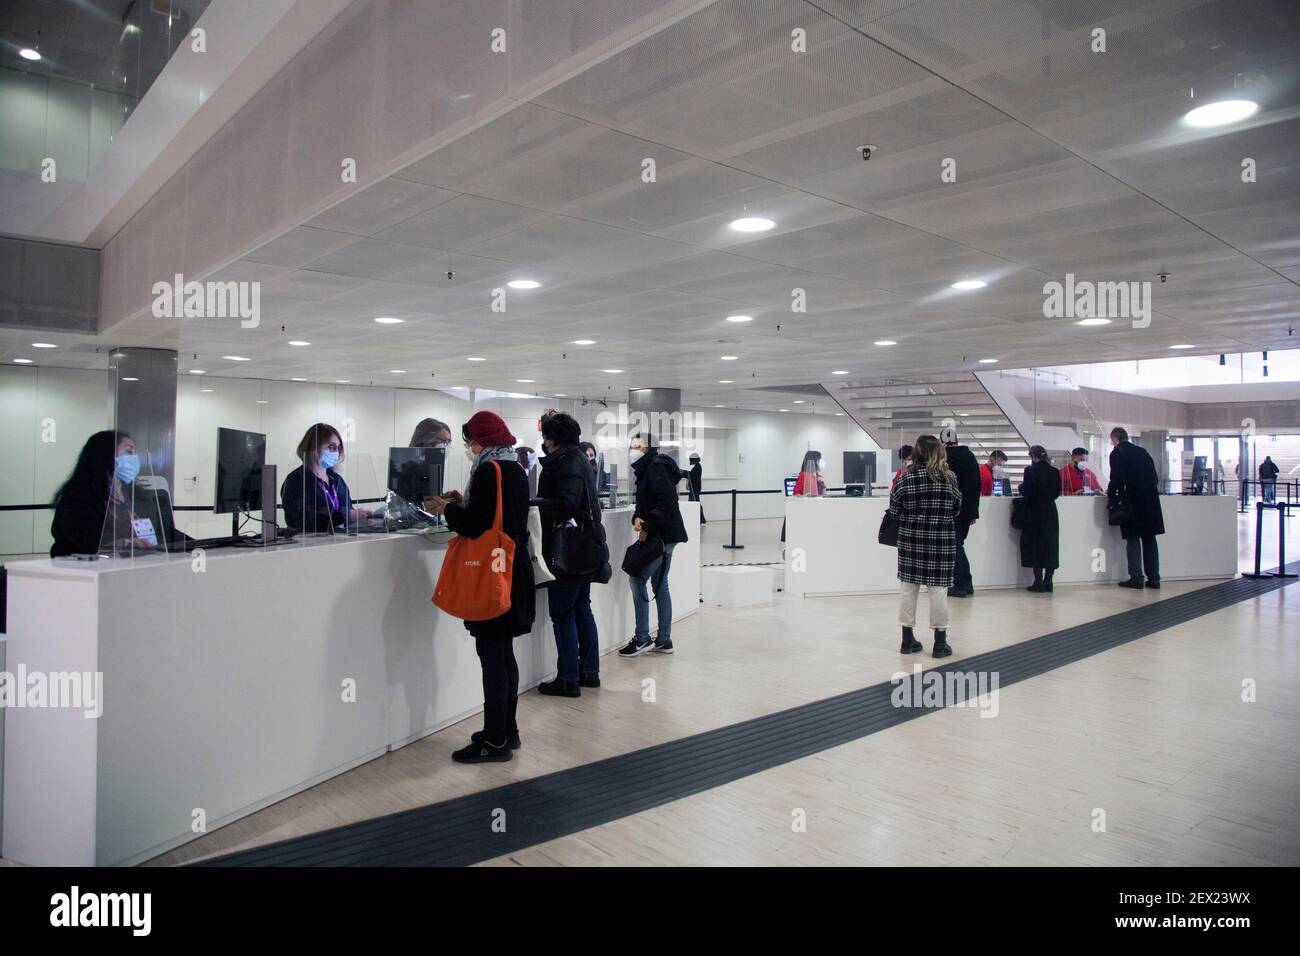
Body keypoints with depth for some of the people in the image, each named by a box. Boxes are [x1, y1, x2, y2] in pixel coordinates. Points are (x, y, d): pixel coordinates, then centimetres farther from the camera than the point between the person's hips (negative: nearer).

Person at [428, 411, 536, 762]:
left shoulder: (488, 471, -15)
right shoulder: (516, 470, 12)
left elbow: (475, 526, -19)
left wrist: (448, 509, -3)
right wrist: (462, 503, 13)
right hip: (514, 571, 9)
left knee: (492, 655, -3)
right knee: (503, 653, 15)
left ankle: (495, 741, 3)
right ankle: (507, 730, 25)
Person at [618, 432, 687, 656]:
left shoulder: (656, 467, -14)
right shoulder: (644, 469, 16)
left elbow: (667, 501, -23)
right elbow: (643, 503, 18)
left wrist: (647, 526, -20)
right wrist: (637, 518, -4)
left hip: (662, 535, -10)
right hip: (661, 535, 10)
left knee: (637, 580, -6)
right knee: (660, 585, 12)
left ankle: (642, 638, 0)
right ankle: (664, 640, 18)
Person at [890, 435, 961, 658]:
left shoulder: (907, 476, -4)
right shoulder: (949, 477, -4)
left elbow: (894, 507, -1)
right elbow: (957, 508, 4)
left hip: (910, 538, 1)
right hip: (942, 540, -1)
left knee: (908, 587, 9)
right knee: (938, 589, 4)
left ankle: (908, 639, 15)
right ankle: (940, 642, 10)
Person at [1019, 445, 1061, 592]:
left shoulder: (1030, 470, -12)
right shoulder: (1055, 472, 3)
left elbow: (1026, 492, -12)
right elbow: (1057, 493, 9)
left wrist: (1020, 486, 9)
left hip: (1034, 512, -4)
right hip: (1050, 512, 4)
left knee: (1035, 545, 3)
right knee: (1050, 544, 10)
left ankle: (1038, 581, 1)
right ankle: (1048, 581, 11)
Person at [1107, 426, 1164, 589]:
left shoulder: (1117, 453, -3)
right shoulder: (1142, 451, 15)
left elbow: (1116, 479, -10)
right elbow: (1154, 477, 16)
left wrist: (1111, 496, 6)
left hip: (1133, 500, -6)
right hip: (1151, 500, 6)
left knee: (1133, 539, 0)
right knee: (1149, 539, 10)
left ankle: (1136, 578, -2)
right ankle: (1153, 578, 11)